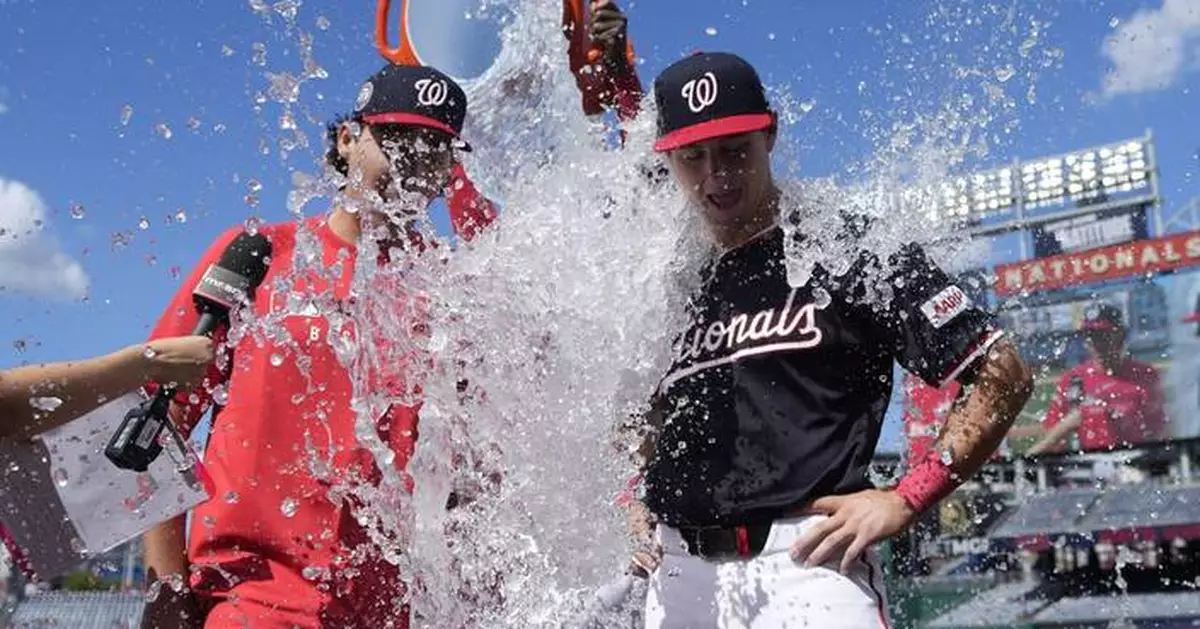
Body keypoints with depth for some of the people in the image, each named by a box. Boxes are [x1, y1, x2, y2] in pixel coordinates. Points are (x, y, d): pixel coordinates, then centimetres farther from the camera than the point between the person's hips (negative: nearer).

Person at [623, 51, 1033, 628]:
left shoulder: (850, 252, -1)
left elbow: (1003, 375, -4)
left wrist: (904, 499, -11)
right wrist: (637, 505, 11)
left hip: (808, 564, -5)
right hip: (679, 576, 5)